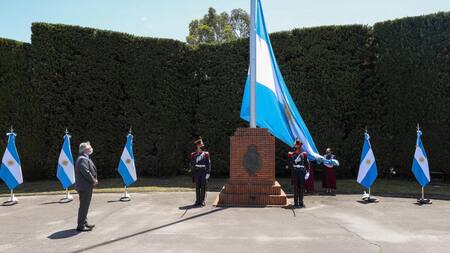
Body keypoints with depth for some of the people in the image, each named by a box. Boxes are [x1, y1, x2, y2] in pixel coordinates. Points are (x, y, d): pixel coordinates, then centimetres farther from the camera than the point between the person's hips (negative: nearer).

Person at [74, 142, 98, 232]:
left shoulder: (86, 158, 17)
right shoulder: (82, 159, -18)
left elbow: (91, 170, 20)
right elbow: (86, 172, -25)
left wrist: (94, 180, 5)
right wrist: (93, 181, -14)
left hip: (87, 186, 11)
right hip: (84, 187, -11)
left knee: (85, 205, 18)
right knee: (84, 206, -5)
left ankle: (84, 223, 28)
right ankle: (81, 225, 1)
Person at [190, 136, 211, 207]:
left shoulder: (206, 154, 2)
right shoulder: (193, 155, 5)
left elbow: (208, 164, 0)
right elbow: (192, 165, 7)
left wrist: (208, 173, -7)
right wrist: (193, 174, 3)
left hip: (204, 173, -1)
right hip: (197, 173, 1)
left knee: (203, 187, 0)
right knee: (197, 187, 5)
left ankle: (202, 201, 7)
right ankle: (197, 201, 13)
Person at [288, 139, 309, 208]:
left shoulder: (304, 154, 8)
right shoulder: (291, 154, 3)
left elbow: (307, 164, 10)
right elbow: (290, 164, -3)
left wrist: (307, 172, 1)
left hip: (302, 173, 2)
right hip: (295, 173, -2)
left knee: (302, 187, 4)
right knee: (295, 187, -2)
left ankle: (301, 202, 14)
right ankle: (296, 202, 4)